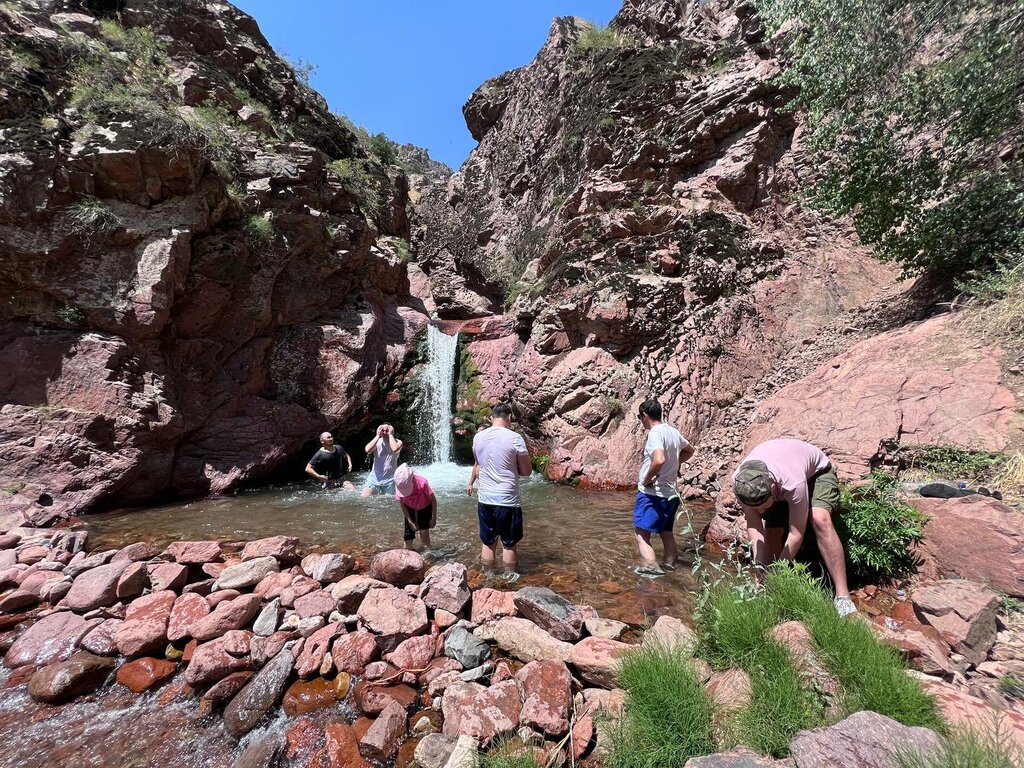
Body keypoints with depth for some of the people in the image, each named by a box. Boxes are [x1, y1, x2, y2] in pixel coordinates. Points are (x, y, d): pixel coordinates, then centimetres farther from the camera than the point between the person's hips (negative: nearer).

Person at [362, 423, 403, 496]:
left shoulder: (397, 442, -3)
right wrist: (378, 436, -13)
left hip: (389, 480, -2)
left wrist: (390, 435, -16)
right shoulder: (377, 442, 4)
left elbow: (395, 449, -27)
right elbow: (367, 450, -16)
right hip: (374, 477, 2)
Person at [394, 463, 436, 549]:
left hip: (425, 507, -2)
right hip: (410, 508, 3)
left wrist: (434, 518, -16)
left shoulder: (422, 483, -37)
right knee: (408, 536, 0)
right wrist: (410, 522, -14)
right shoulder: (399, 486, -28)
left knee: (424, 532, -13)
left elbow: (433, 500, -22)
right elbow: (402, 504, -12)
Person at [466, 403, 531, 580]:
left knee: (487, 543, 17)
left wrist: (471, 483, 34)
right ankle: (509, 579, 23)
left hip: (484, 499, 4)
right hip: (508, 501, -4)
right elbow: (526, 472, -8)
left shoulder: (478, 437, 0)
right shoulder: (515, 438, -14)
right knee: (509, 545, 12)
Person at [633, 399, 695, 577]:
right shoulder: (673, 431, 9)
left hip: (652, 493, -9)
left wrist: (647, 479, -20)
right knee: (666, 532, 20)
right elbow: (689, 450, 28)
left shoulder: (655, 433, -17)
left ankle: (650, 567, -21)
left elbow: (659, 460, -34)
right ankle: (670, 564, 30)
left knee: (641, 534, -10)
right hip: (671, 493, 9)